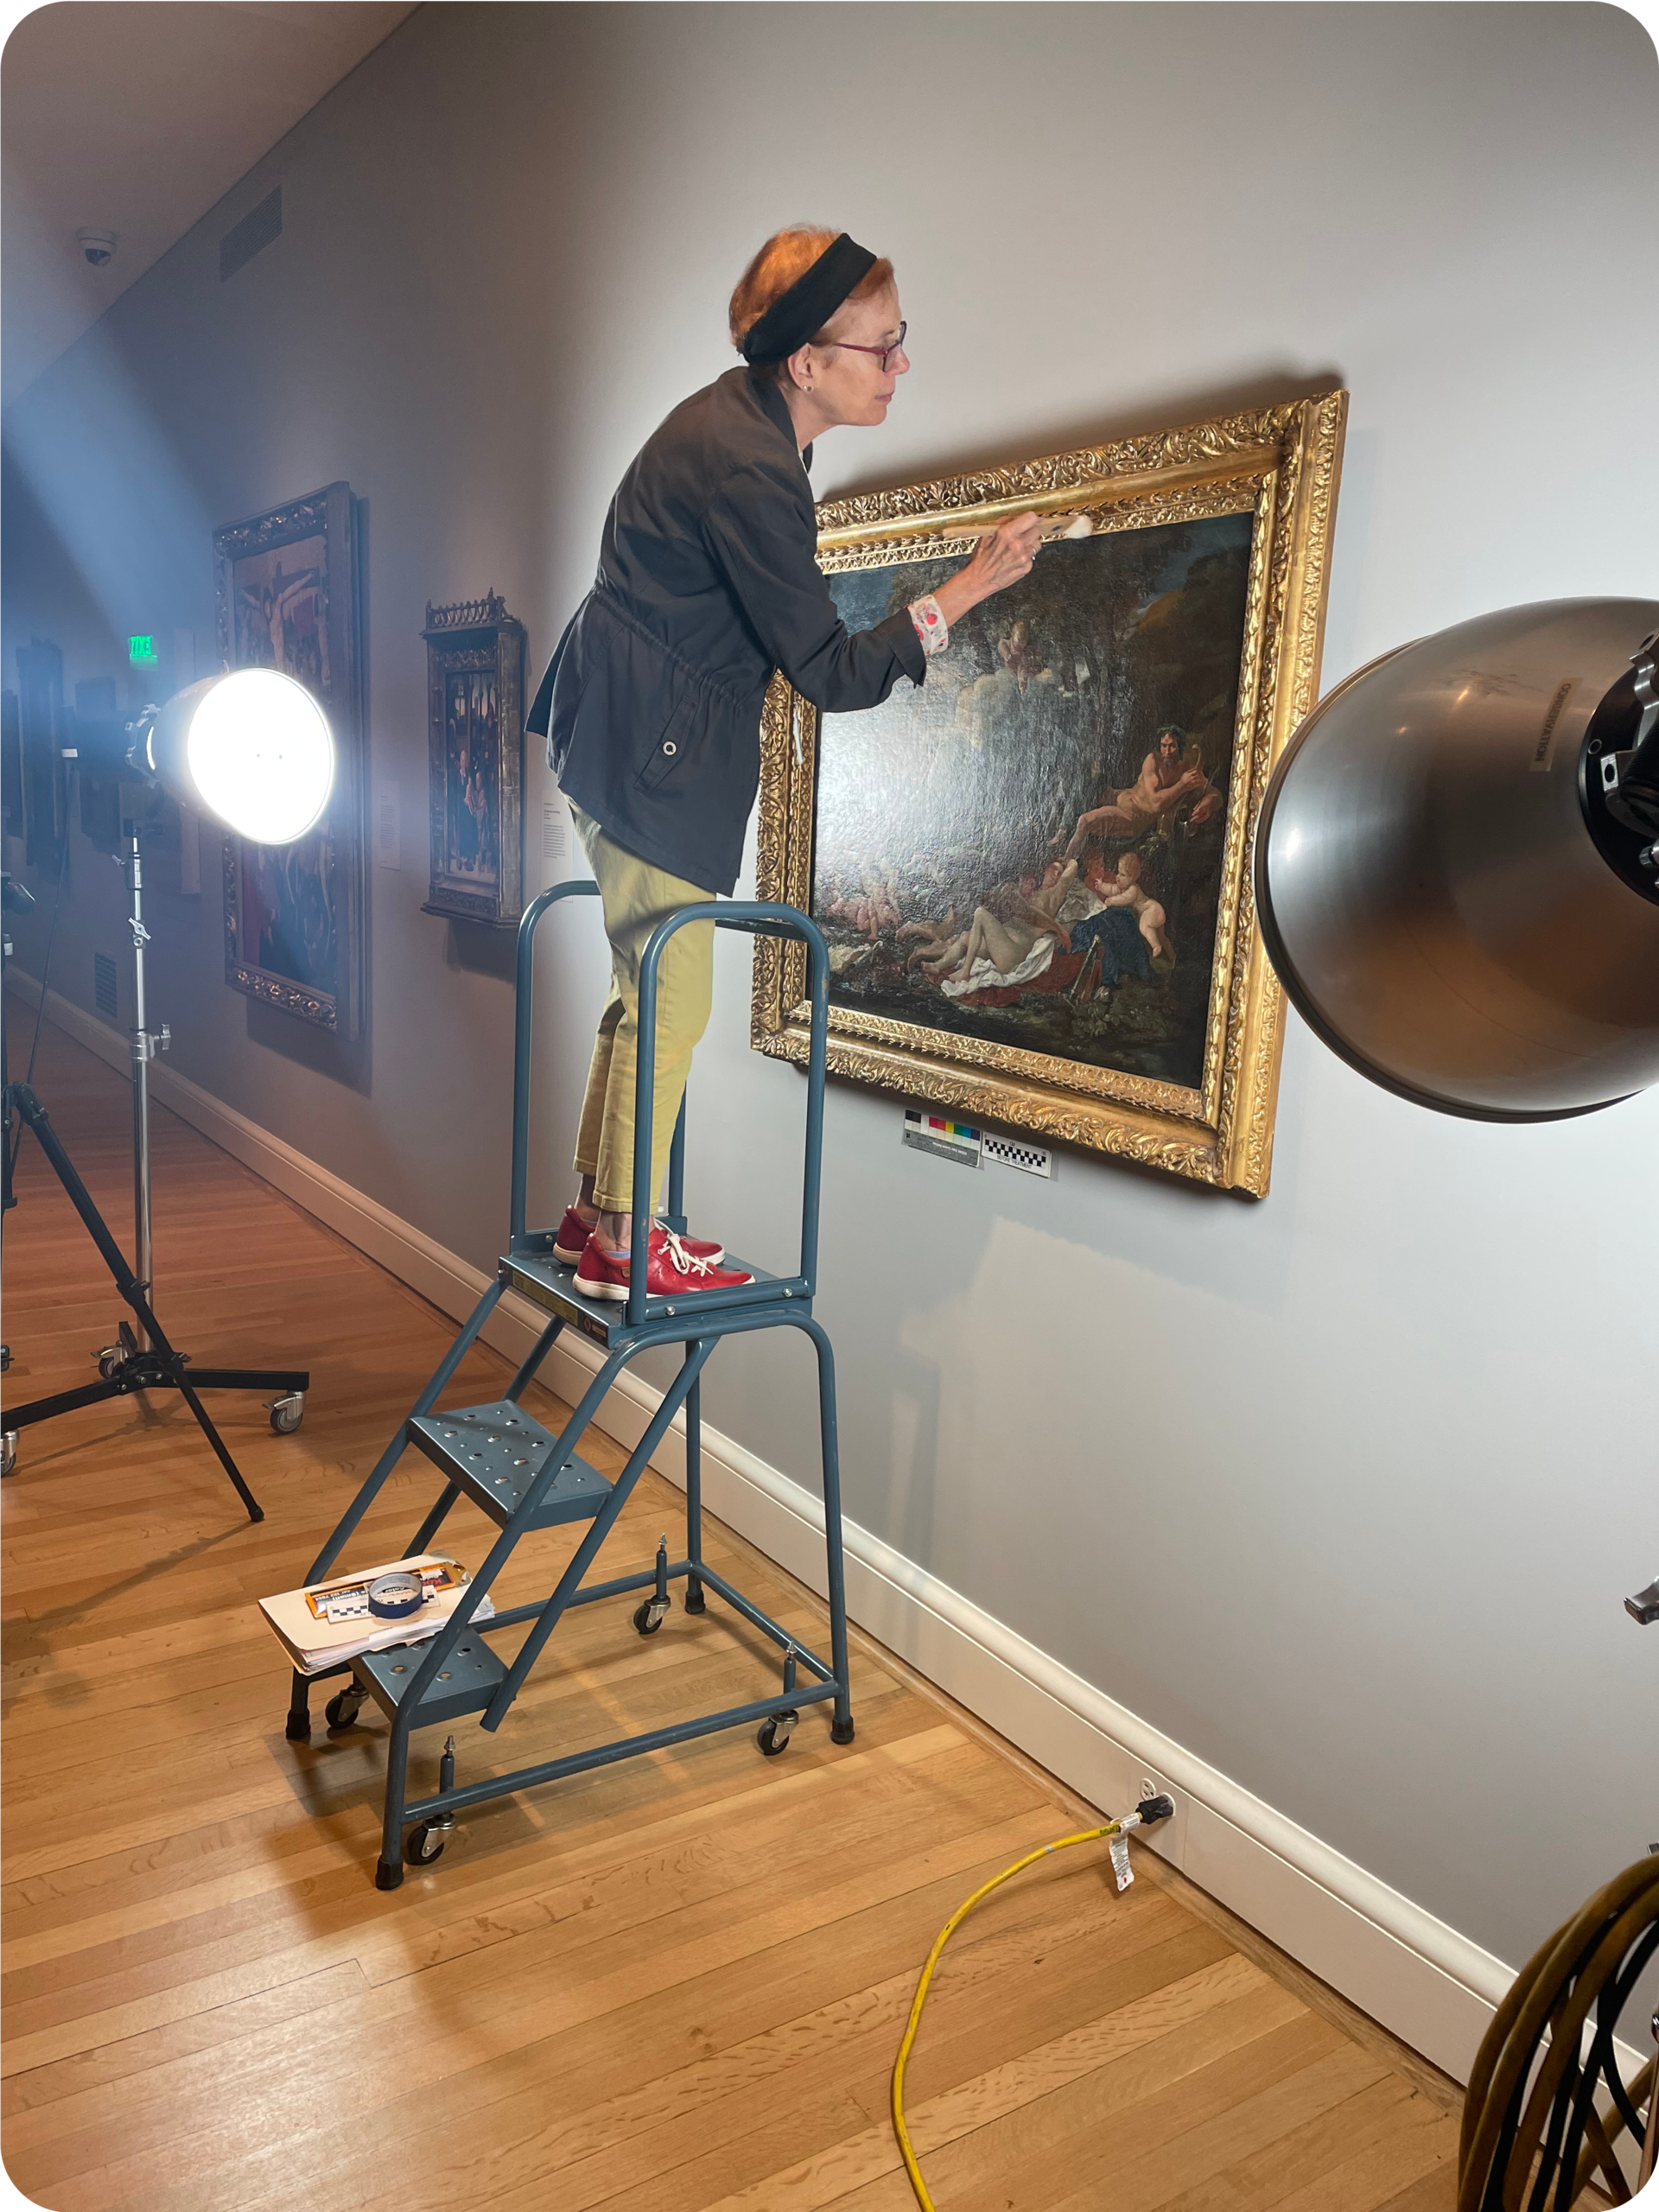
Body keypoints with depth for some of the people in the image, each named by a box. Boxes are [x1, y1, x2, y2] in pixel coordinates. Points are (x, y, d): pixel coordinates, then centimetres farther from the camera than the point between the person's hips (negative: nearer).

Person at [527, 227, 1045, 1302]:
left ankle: (594, 1211, 25)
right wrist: (971, 588, -16)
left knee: (649, 991, 15)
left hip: (626, 736, 10)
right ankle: (621, 1243, 9)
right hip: (649, 754, -10)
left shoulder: (739, 416, 9)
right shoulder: (748, 468, -22)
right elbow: (834, 673, -19)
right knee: (670, 1003, -3)